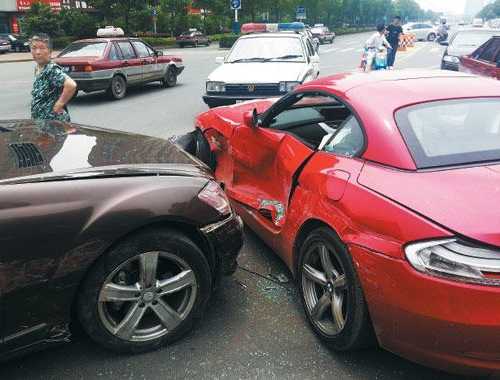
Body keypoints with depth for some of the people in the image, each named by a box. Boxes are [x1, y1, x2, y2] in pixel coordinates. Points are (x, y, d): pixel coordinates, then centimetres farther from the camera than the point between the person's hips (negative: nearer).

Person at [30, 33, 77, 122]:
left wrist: (59, 105, -23)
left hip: (54, 122, -9)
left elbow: (71, 85, -34)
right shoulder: (37, 69, 8)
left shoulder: (52, 70, -18)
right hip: (39, 121, 9)